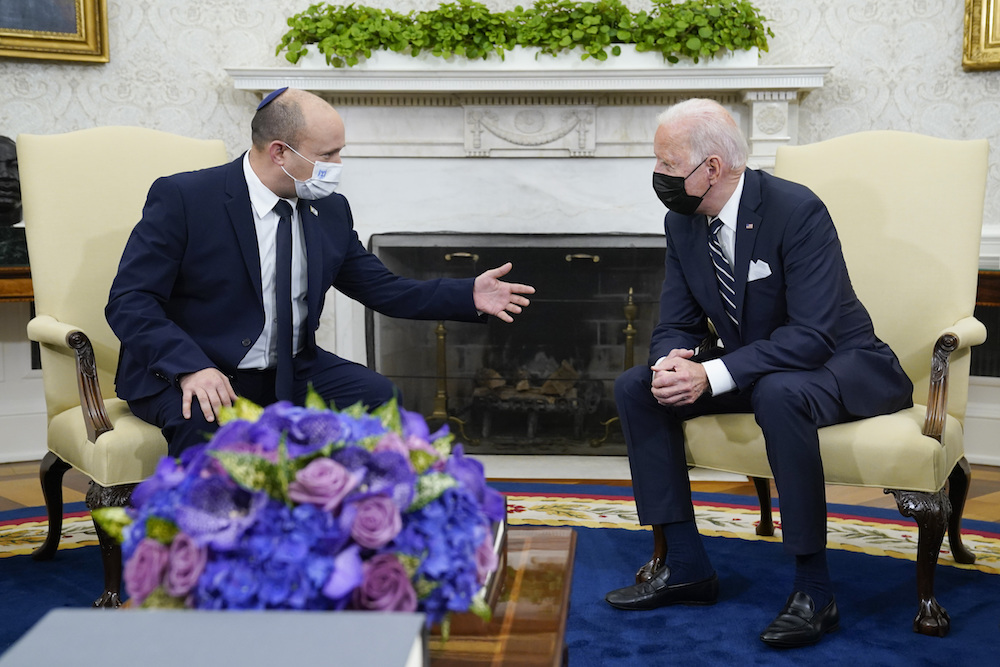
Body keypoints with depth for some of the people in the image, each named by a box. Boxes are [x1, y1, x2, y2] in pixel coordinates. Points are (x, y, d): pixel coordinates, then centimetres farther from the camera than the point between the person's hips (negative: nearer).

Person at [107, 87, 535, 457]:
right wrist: (192, 368, -31)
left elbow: (383, 289, 11)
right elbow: (128, 302, -15)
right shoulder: (182, 198, -13)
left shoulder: (330, 211, 4)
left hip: (289, 372, 5)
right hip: (184, 374, -5)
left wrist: (469, 296, -1)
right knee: (209, 424, -37)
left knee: (375, 396, -19)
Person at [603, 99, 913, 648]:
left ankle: (813, 590, -25)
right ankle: (682, 563, -1)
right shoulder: (682, 223, -2)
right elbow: (676, 324, 2)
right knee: (635, 388, -8)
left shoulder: (796, 211, -24)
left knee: (778, 393, -40)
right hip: (751, 368, 7)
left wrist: (712, 374, -36)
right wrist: (672, 361, -24)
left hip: (841, 365, -7)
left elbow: (813, 334, -29)